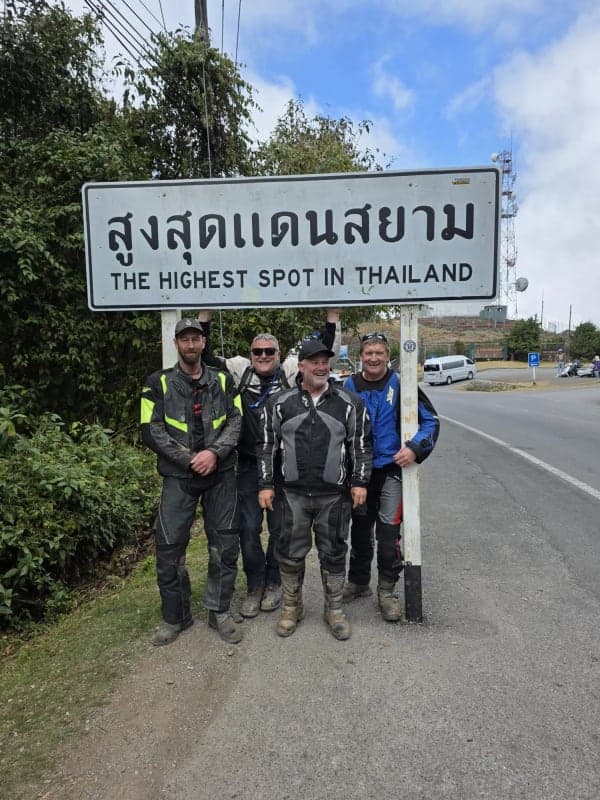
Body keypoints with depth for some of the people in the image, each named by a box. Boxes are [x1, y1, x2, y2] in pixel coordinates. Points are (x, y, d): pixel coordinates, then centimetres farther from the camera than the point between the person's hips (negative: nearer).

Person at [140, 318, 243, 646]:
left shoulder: (222, 380, 7)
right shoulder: (159, 383, 0)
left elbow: (236, 422, 0)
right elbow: (151, 431, -7)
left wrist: (214, 452, -17)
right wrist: (190, 460, -15)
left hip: (221, 475, 2)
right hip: (178, 476, -1)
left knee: (225, 546, 7)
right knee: (169, 548, 2)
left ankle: (219, 611, 26)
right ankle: (175, 617, 23)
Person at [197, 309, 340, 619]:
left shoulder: (290, 372, -2)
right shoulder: (239, 372, 0)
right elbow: (206, 359, -1)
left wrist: (332, 319, -12)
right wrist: (204, 319, -7)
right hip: (248, 466, 1)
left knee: (280, 527, 11)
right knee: (249, 528, 6)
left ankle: (273, 583, 30)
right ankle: (255, 585, 24)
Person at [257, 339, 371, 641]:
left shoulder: (349, 403, 1)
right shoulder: (280, 403, 3)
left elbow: (361, 445, 4)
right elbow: (268, 445, 6)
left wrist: (360, 482, -2)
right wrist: (266, 484, 2)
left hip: (335, 495, 0)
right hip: (293, 494, 1)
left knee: (333, 553, 11)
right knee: (291, 553, 9)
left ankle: (335, 609, 29)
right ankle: (291, 607, 31)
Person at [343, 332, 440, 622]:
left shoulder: (401, 385, -6)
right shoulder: (349, 386, 1)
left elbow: (431, 420, -4)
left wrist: (415, 448, -18)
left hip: (392, 469, -3)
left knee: (388, 531, -4)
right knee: (360, 529, 15)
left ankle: (386, 590, 15)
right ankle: (358, 582, 34)